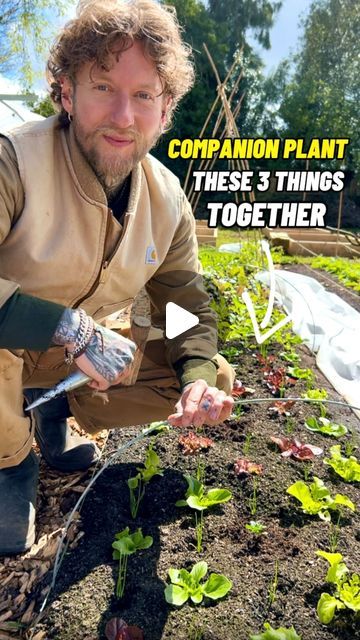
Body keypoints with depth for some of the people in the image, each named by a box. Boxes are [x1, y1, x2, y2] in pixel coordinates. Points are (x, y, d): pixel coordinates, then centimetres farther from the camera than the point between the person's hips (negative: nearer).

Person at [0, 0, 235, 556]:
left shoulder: (168, 201, -9)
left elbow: (189, 307, -1)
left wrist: (200, 379, -20)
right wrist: (72, 329, -41)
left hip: (86, 355, 6)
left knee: (216, 382, 0)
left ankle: (56, 413, 10)